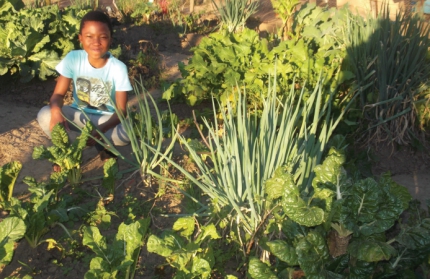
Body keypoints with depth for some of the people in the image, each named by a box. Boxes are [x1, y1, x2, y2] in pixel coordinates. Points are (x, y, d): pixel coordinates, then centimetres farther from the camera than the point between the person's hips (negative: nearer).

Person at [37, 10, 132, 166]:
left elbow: (121, 110, -20)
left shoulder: (118, 68, -21)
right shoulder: (73, 58, -16)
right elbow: (58, 94, -12)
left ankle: (103, 146, 0)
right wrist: (56, 111, -38)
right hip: (79, 114, 2)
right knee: (45, 116, -27)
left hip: (106, 118, -1)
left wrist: (100, 130, -38)